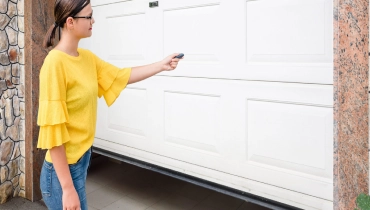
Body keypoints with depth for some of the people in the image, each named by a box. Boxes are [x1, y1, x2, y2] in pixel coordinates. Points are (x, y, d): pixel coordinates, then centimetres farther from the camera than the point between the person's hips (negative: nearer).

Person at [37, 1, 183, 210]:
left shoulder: (87, 57, 3)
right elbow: (52, 131, -23)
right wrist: (67, 188, -21)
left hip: (82, 157, 8)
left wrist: (162, 65, 14)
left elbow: (121, 76, 16)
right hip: (64, 167, -8)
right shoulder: (55, 63, -22)